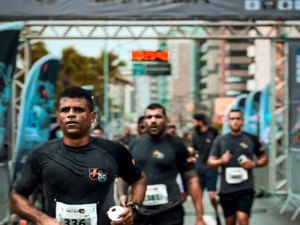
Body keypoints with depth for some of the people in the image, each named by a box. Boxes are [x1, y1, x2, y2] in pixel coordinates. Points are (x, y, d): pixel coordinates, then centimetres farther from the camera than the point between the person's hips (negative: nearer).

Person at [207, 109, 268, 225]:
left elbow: (264, 158, 11)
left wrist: (254, 164, -9)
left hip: (245, 187, -2)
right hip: (226, 189, 2)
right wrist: (221, 161, -18)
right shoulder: (220, 140, 3)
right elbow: (210, 162, 3)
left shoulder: (251, 139, 2)